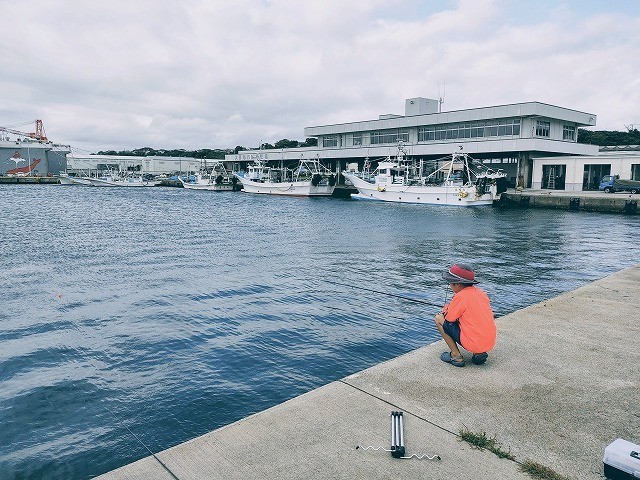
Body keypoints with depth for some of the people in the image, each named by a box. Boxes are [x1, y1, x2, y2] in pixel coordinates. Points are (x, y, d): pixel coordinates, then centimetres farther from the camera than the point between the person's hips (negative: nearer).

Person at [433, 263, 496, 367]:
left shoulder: (460, 296, -13)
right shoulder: (481, 293, 8)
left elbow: (448, 319, -5)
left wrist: (445, 310, 18)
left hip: (473, 344, -7)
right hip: (491, 343, 7)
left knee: (438, 319, 4)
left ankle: (456, 356, 3)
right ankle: (480, 353, 15)